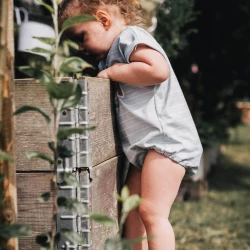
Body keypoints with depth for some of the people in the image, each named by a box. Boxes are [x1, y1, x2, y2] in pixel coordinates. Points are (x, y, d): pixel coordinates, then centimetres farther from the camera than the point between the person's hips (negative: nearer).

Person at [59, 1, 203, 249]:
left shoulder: (130, 36, -7)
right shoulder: (112, 55, 22)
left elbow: (158, 69, -23)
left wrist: (111, 72, -13)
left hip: (166, 138, -11)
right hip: (145, 145, 11)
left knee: (151, 212, -14)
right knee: (131, 209, 9)